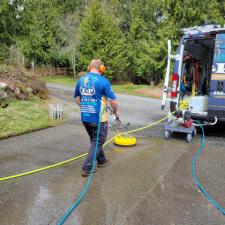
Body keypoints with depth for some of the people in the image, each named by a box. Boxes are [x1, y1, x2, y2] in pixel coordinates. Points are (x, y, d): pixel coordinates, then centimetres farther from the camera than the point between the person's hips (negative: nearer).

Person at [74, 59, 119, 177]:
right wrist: (116, 112, 6)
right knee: (97, 141, 7)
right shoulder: (103, 81, -12)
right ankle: (87, 168, 5)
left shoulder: (81, 80, 5)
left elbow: (77, 99, 14)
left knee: (95, 139, 23)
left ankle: (101, 160, 39)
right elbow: (113, 101, -12)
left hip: (84, 117, 6)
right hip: (98, 118, -6)